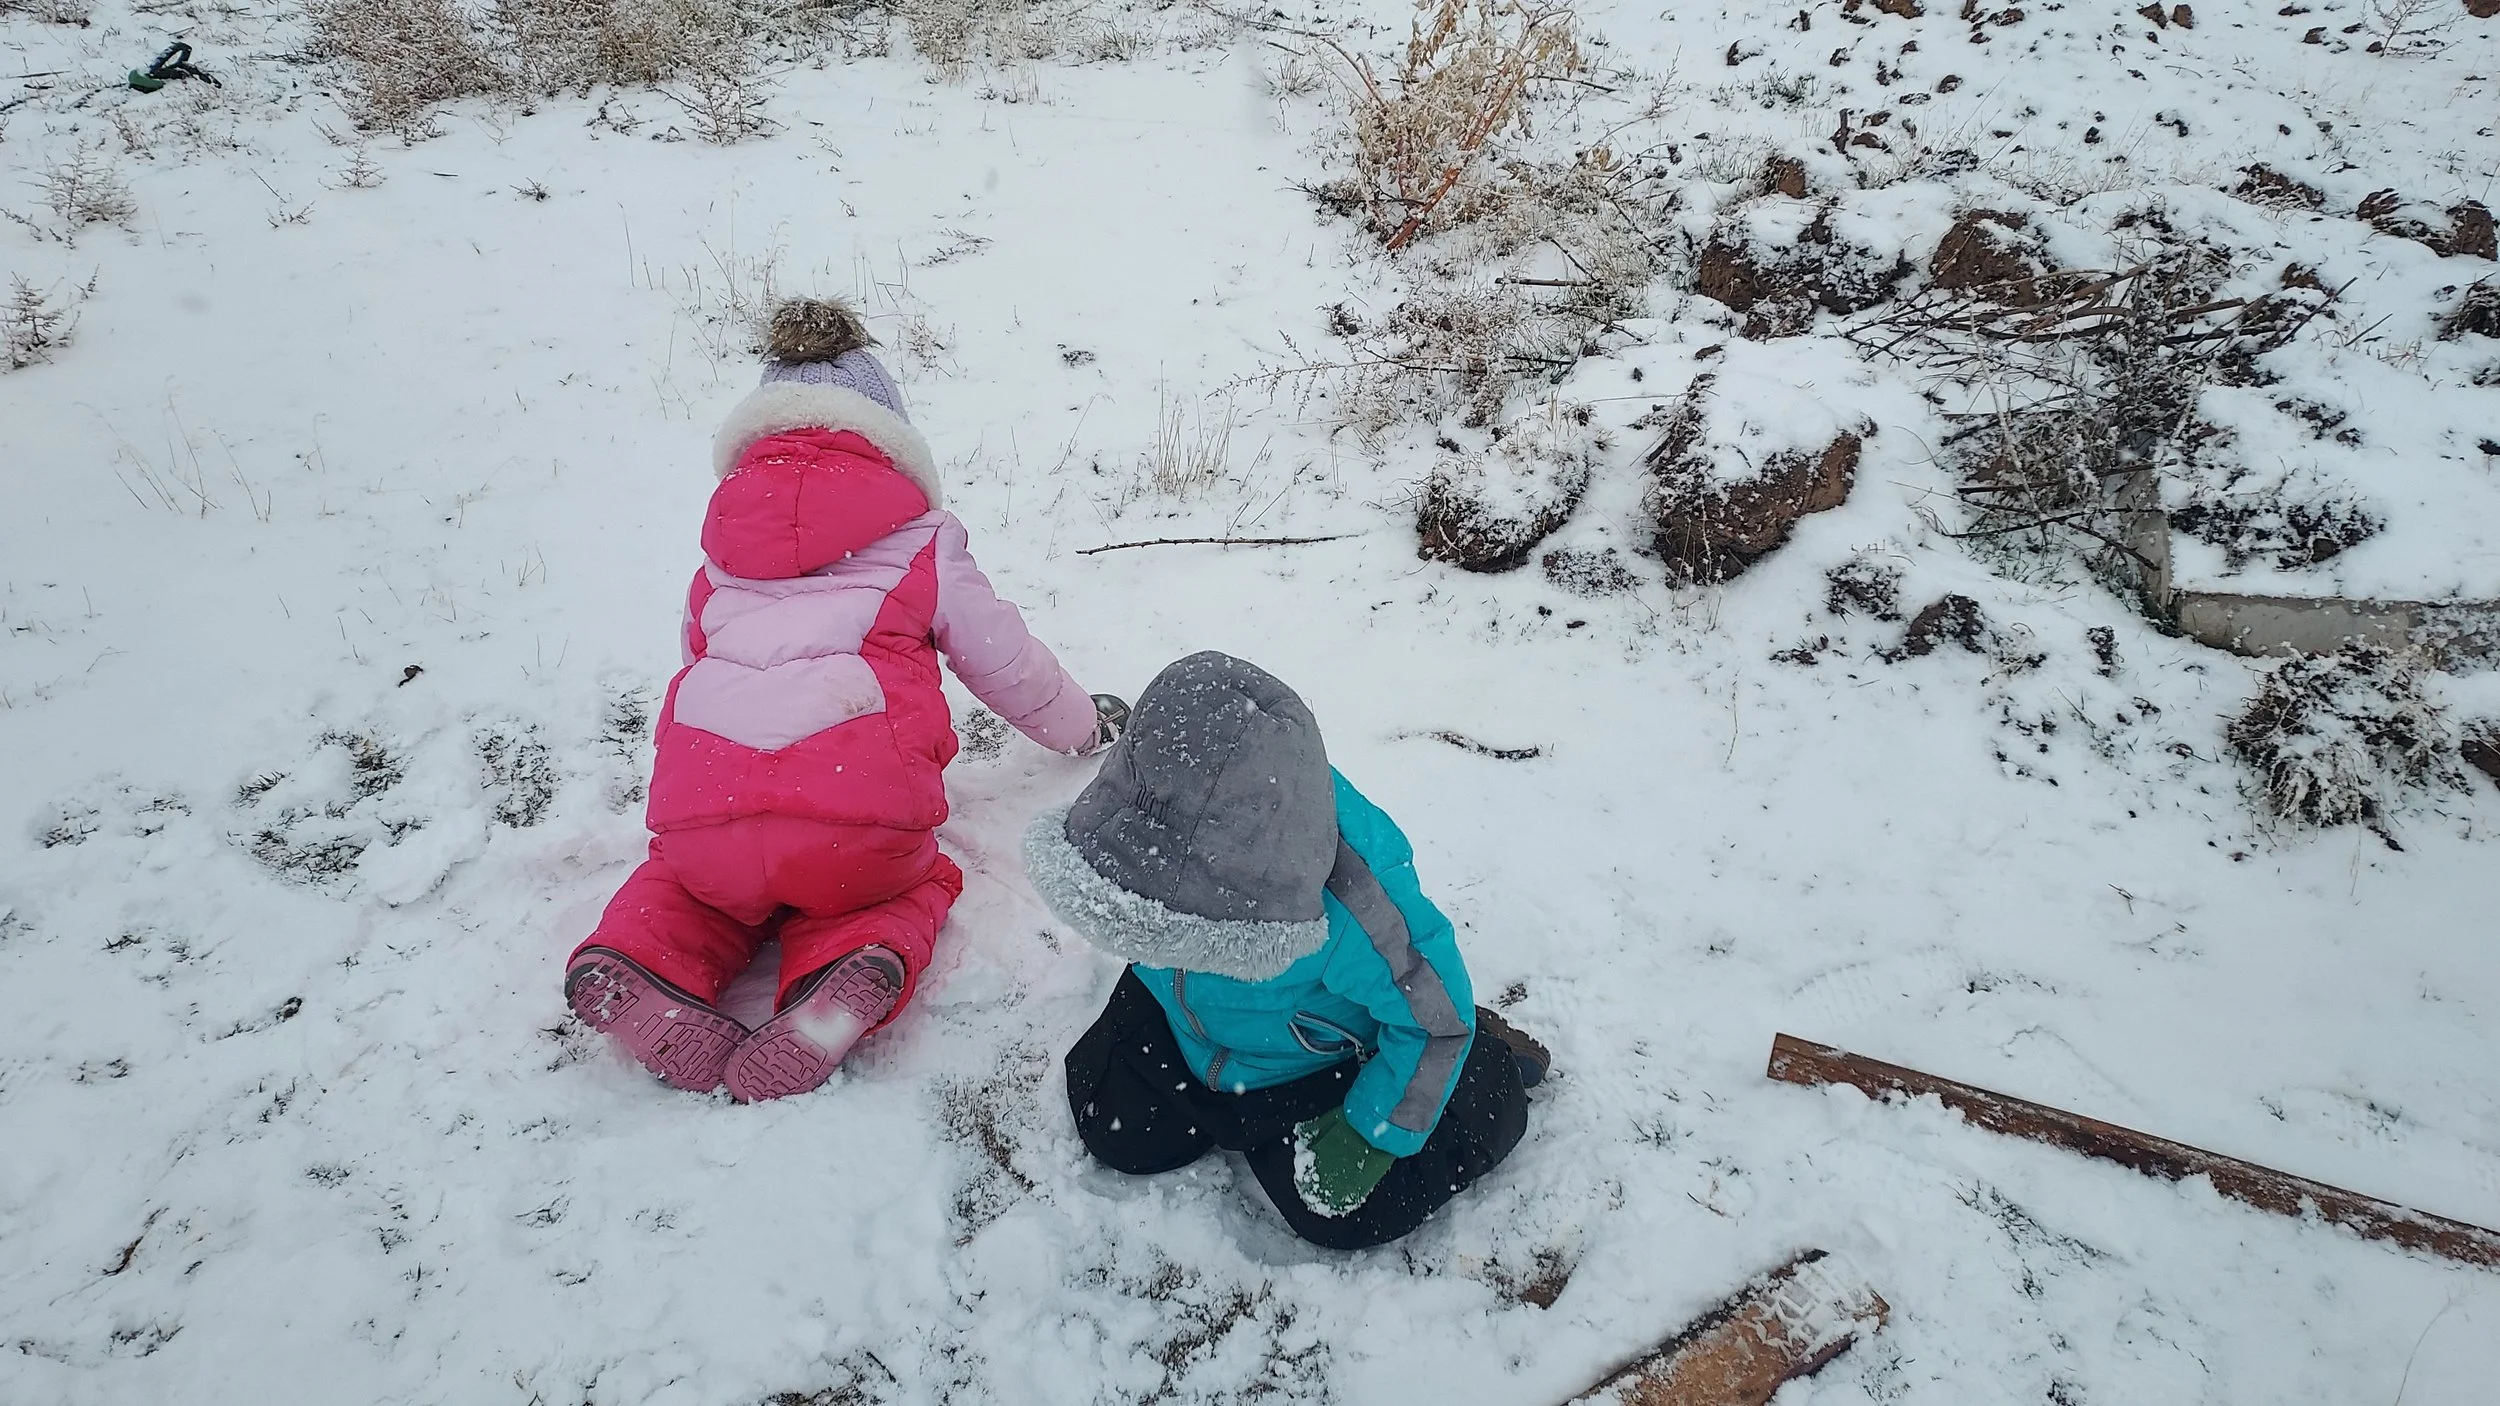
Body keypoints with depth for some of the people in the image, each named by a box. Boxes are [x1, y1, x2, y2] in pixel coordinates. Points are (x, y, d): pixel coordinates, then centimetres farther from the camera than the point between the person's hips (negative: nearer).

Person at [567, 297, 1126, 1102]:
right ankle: (845, 981, -4)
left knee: (693, 878, 35)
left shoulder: (723, 538, 25)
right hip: (861, 820, -3)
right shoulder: (919, 540, 16)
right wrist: (1083, 726, 43)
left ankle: (644, 964, 2)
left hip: (702, 816, 3)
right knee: (903, 884, 30)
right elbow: (1005, 662, 24)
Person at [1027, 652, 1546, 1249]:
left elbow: (1437, 1012, -28)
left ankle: (1488, 1072, 16)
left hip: (1320, 1061, -5)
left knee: (1343, 1215, -5)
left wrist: (1371, 1132, -19)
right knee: (1118, 1135, 10)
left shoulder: (1345, 912, -47)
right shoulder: (1145, 829, -30)